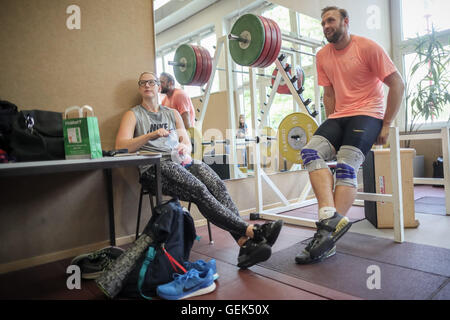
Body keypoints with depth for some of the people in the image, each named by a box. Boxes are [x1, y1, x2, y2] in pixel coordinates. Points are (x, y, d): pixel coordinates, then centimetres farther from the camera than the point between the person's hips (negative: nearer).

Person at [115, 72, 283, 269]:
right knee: (199, 190, -32)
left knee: (217, 185, -27)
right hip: (154, 167, -4)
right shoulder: (133, 115, 14)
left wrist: (184, 148, -4)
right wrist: (151, 135, -16)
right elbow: (120, 146, -2)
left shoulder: (172, 114, 26)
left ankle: (245, 245, -35)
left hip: (180, 161, 4)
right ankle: (251, 231, -37)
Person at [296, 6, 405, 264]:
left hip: (368, 114, -5)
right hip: (339, 116, 5)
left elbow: (397, 84, -5)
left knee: (346, 167, -26)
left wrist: (386, 124, -9)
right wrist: (333, 125, 4)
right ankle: (331, 216, -34)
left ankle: (329, 240, -28)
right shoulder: (323, 56, 11)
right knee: (311, 152, -24)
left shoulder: (368, 47, -4)